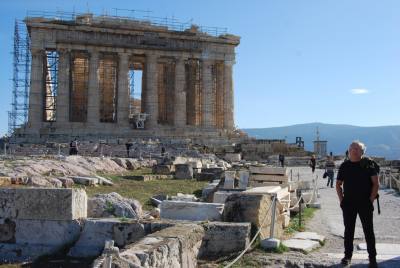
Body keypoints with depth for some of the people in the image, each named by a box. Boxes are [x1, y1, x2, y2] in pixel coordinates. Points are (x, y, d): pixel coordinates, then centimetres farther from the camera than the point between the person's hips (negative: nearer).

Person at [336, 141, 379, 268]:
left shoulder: (368, 163, -2)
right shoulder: (344, 166, 6)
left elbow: (376, 183, -3)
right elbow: (338, 184, 13)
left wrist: (371, 199, -8)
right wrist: (341, 199, 4)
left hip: (365, 203, -2)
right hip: (348, 204, 2)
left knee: (369, 231, 4)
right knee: (348, 230, 8)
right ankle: (347, 256, 18)